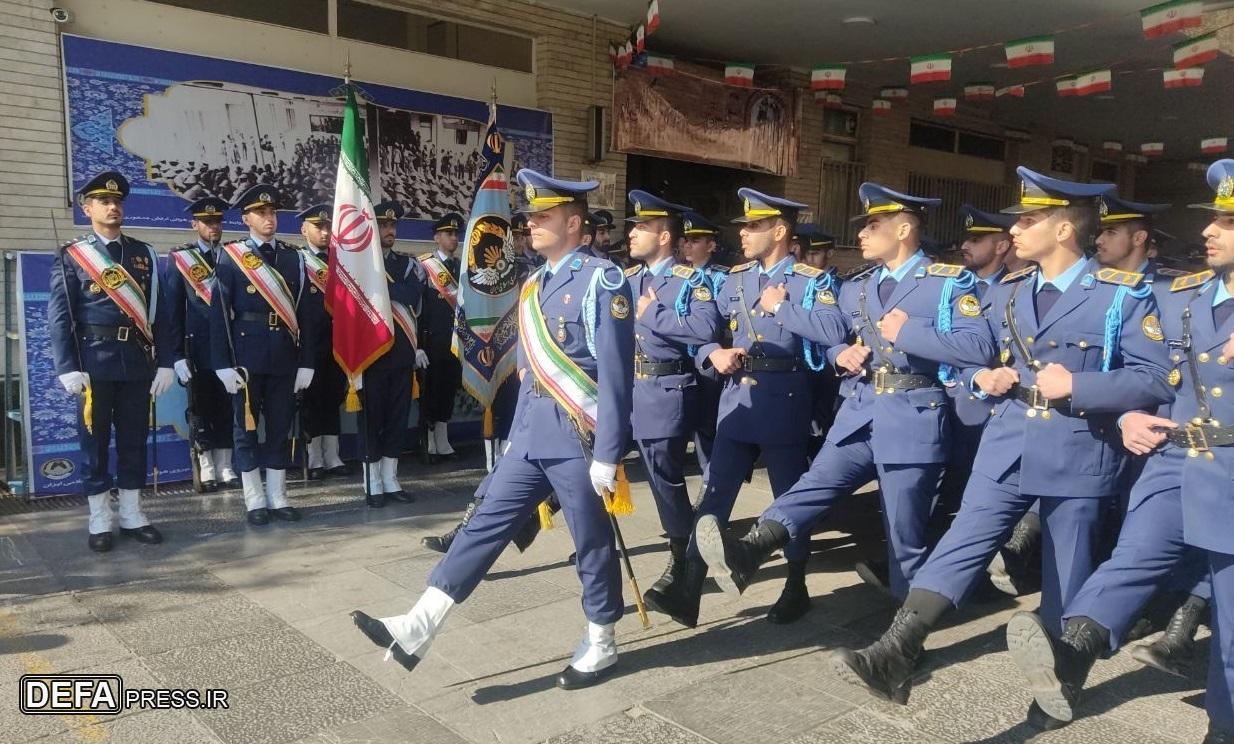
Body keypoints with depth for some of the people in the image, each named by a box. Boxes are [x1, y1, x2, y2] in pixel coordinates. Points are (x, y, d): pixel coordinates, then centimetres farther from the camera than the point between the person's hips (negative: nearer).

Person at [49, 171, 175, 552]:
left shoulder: (143, 254, 10)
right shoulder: (70, 256, 2)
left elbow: (159, 312, 7)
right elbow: (60, 316, -3)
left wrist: (165, 362, 1)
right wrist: (68, 368, -11)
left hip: (138, 361, 3)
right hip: (95, 361, -2)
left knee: (134, 439, 8)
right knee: (95, 441, 4)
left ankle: (131, 515, 19)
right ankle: (100, 520, 14)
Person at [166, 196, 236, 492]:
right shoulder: (179, 259, 2)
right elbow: (173, 309, 0)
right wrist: (178, 354, -7)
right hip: (199, 347, -2)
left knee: (228, 407, 7)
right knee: (202, 409, 4)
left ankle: (224, 467, 16)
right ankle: (206, 470, 13)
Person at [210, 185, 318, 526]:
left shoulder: (293, 257, 8)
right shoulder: (230, 257, 0)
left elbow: (306, 312, 6)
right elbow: (219, 314, -4)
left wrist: (306, 361, 1)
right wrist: (224, 364, -10)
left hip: (284, 357, 3)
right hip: (246, 355, -2)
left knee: (280, 427, 8)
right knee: (246, 427, 5)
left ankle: (277, 496, 18)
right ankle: (255, 500, 14)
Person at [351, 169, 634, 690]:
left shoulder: (602, 281, -13)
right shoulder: (534, 284, 12)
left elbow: (615, 375, -17)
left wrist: (607, 456, -18)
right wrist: (517, 433, 18)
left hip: (577, 442, -7)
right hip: (531, 439, 8)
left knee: (592, 543, 7)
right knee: (486, 525, 6)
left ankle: (601, 645, 25)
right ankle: (418, 629, 10)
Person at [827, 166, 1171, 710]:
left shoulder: (1123, 294, -6)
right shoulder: (1005, 292, 9)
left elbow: (1156, 378, -10)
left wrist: (1076, 386, -21)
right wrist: (982, 376, -3)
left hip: (1078, 455, -3)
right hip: (1006, 447, 4)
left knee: (1067, 577, 10)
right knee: (961, 547, -5)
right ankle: (894, 658, -10)